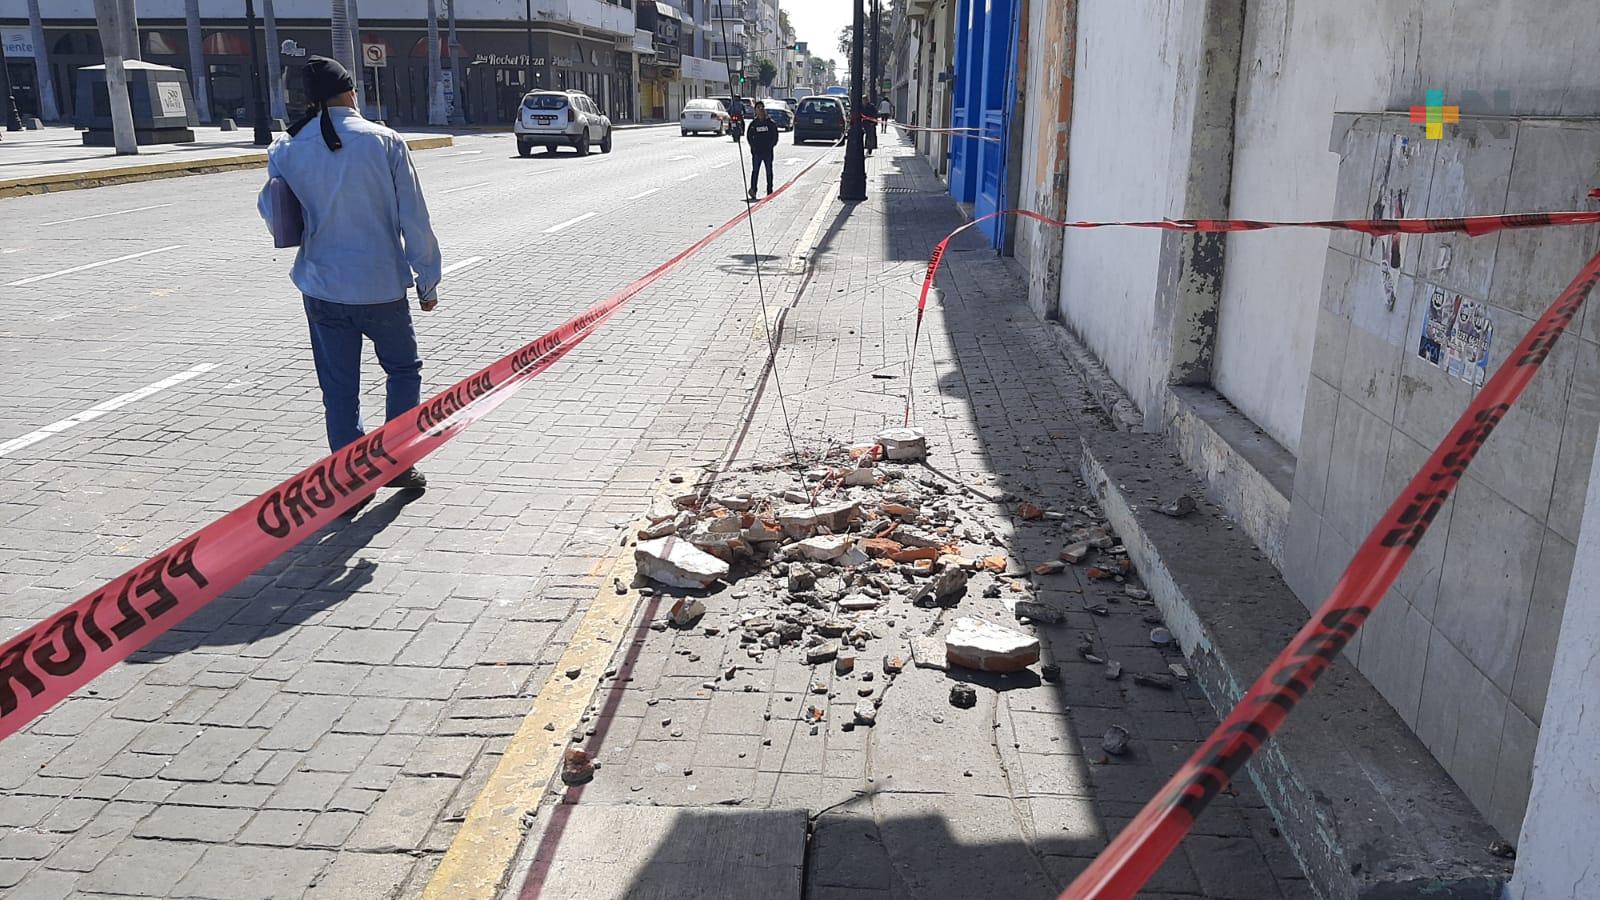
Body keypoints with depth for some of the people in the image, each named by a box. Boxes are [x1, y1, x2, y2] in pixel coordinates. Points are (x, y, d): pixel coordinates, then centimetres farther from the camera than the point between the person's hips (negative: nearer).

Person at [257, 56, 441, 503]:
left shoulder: (287, 150, -2)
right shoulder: (384, 141, -9)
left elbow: (272, 213, 11)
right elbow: (414, 219, -7)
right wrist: (428, 280, 1)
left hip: (322, 288, 2)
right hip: (381, 286, -2)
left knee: (339, 389, 11)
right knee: (404, 369, 20)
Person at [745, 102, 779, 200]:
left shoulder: (771, 123, 2)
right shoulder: (753, 124, 5)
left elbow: (775, 136, 5)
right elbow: (749, 136, 12)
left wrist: (771, 145, -4)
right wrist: (753, 146, 1)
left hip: (768, 151, 0)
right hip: (757, 151, 0)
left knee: (769, 171, 7)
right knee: (755, 171, -6)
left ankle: (769, 191, 14)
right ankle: (753, 190, -6)